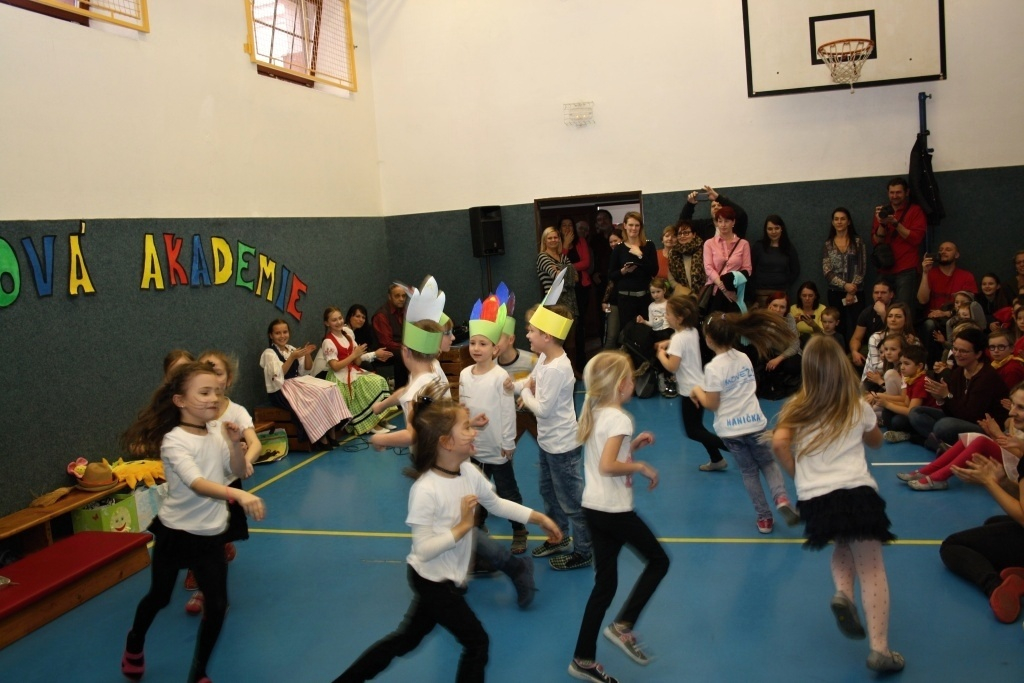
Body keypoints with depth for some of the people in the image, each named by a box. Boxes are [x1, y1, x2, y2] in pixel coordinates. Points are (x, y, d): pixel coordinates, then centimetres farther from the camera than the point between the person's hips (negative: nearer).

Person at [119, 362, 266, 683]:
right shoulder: (174, 441, -22)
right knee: (159, 597, 18)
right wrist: (238, 495, -52)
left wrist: (235, 443, -14)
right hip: (175, 533, -4)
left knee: (217, 605, 0)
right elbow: (197, 484, -36)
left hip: (210, 535, 4)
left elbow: (238, 472, 4)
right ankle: (134, 644, 50)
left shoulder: (217, 436, -2)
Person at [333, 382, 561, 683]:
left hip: (447, 579, 8)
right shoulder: (426, 490, -31)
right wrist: (463, 526, -26)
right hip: (431, 581, -8)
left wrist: (539, 518, 7)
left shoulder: (469, 471, -8)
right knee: (477, 642, 7)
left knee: (406, 638, 22)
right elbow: (423, 550, -27)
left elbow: (496, 503, 8)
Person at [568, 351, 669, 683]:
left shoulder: (593, 413, 10)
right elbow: (607, 466, -27)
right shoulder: (618, 418, -17)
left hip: (593, 506, 8)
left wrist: (633, 445, 10)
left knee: (605, 583, 13)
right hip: (614, 509, -8)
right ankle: (622, 626, 7)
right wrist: (641, 467, -15)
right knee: (658, 560, 11)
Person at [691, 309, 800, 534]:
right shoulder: (744, 358, 2)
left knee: (749, 471, 15)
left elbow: (711, 404, -16)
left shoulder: (713, 368, -18)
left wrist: (697, 390, 2)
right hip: (755, 423, 3)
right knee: (768, 463, 21)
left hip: (730, 430, -3)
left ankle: (764, 517, 18)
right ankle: (781, 498, -5)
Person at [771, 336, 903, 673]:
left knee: (843, 546, 30)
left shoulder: (798, 408, 6)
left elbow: (779, 442, -10)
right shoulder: (858, 407, 8)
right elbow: (876, 442, 27)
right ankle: (880, 649, -1)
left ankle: (843, 593, 3)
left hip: (814, 499, 2)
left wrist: (796, 473, 4)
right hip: (857, 492, -2)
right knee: (871, 568, 5)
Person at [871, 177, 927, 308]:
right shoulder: (882, 211, 15)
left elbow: (916, 238, -8)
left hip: (906, 271, -4)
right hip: (884, 270, 4)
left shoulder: (915, 211, 4)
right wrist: (882, 223, -10)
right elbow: (876, 241, 7)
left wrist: (895, 223, -14)